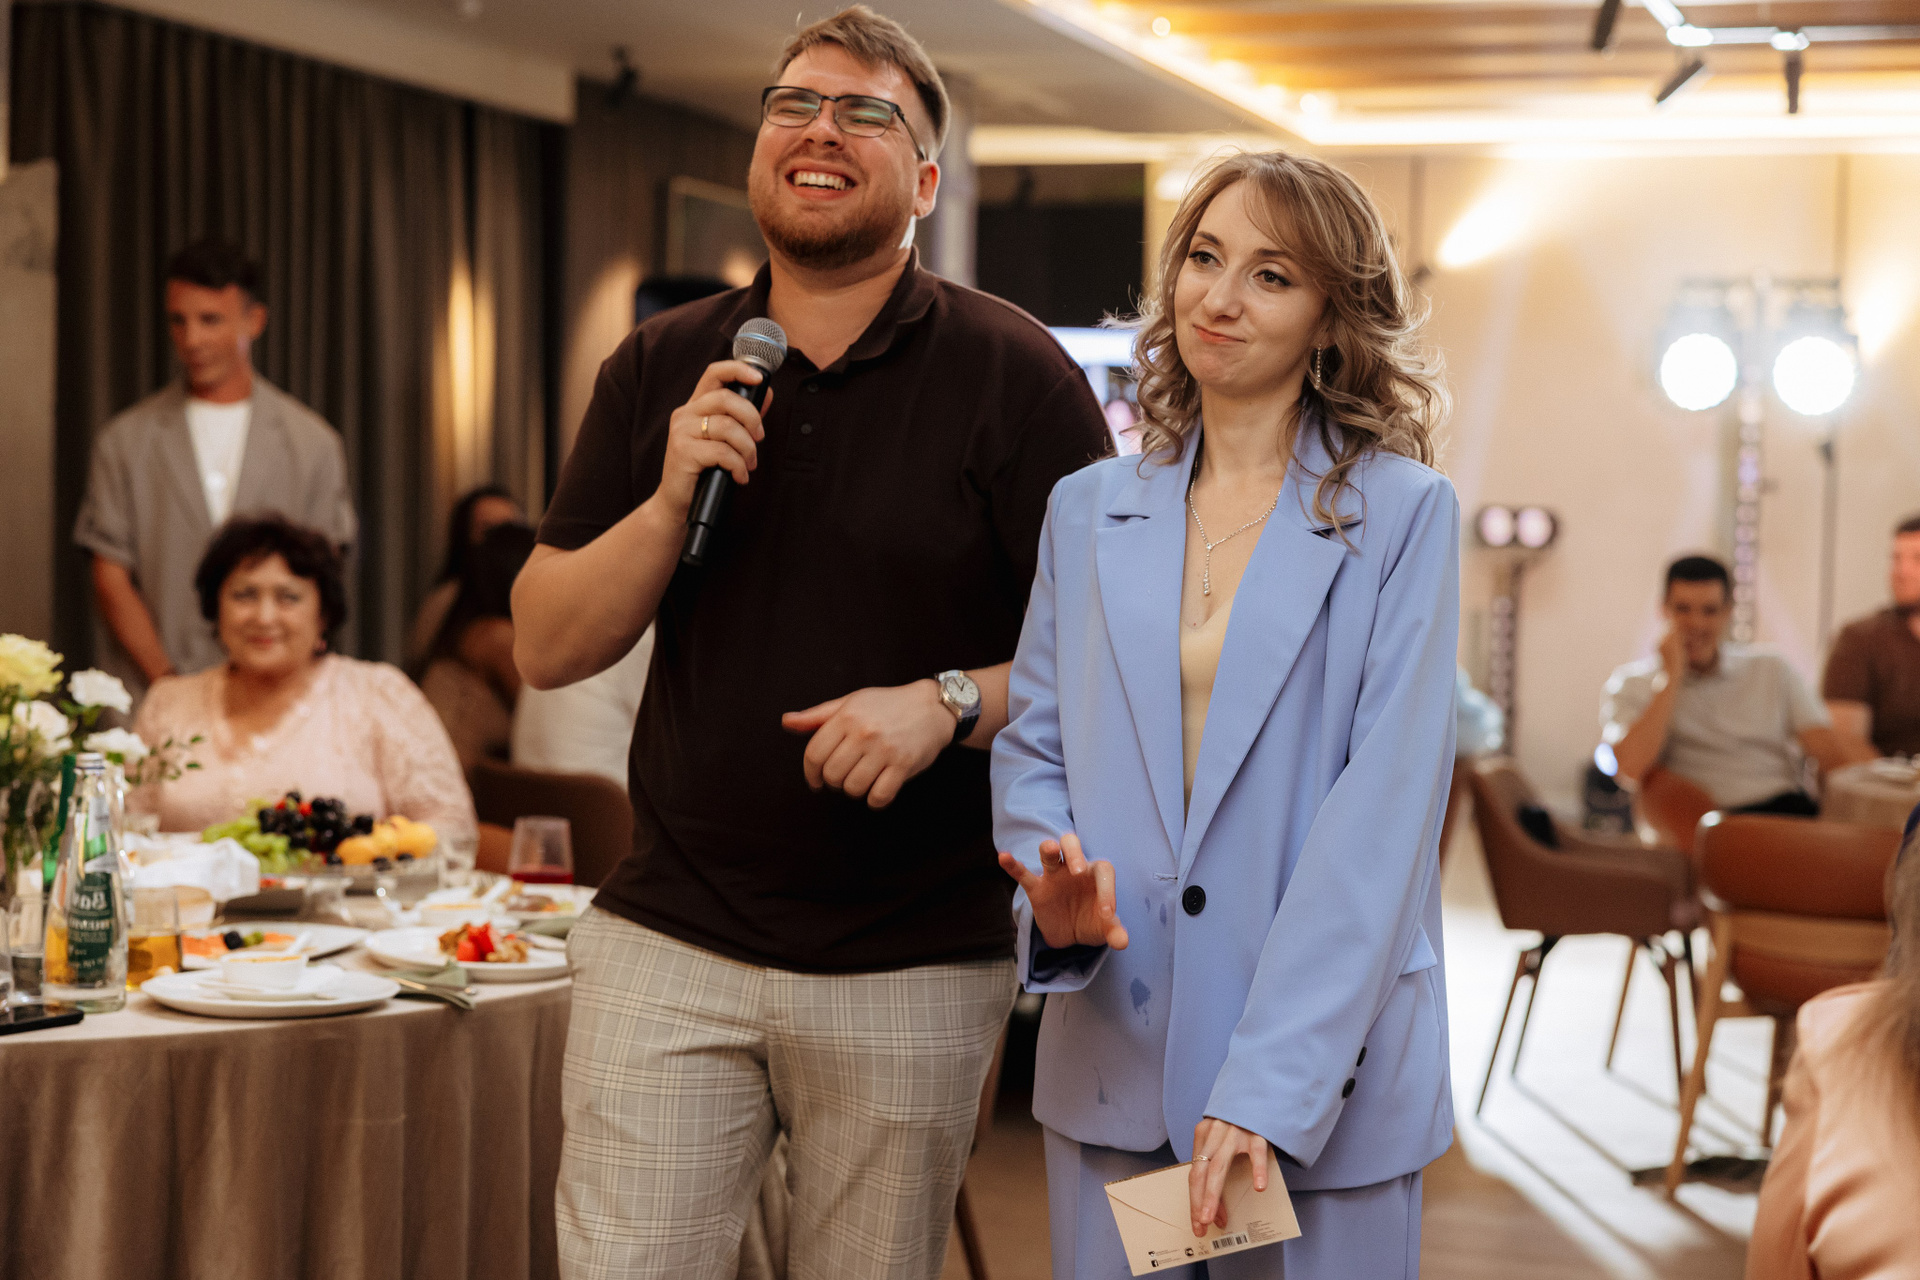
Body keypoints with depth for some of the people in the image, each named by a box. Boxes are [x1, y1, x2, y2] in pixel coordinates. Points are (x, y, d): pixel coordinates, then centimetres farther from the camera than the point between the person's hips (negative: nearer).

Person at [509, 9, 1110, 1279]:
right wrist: (670, 502, -10)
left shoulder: (1015, 375, -3)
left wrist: (949, 702, -21)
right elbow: (546, 647, 6)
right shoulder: (661, 371, 8)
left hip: (914, 972, -2)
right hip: (670, 939, 2)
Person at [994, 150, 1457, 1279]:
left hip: (1327, 1077, -3)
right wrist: (1055, 890, -11)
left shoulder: (1401, 517, -4)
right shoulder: (1088, 513, 10)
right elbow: (1031, 748, 12)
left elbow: (1383, 814, -11)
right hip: (1114, 1072, 4)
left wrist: (1268, 1087, -18)